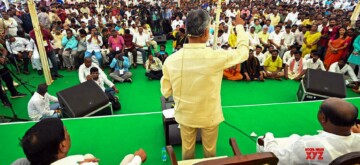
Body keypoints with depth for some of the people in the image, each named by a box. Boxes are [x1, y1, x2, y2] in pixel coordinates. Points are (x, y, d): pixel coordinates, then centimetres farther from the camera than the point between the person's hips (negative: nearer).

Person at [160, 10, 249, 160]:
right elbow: (243, 52, -5)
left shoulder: (171, 60, -20)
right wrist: (240, 26, 10)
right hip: (209, 115, -1)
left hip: (185, 115, 2)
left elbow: (166, 92, -7)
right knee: (210, 150, 26)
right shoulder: (216, 56, -26)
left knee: (187, 150, 25)